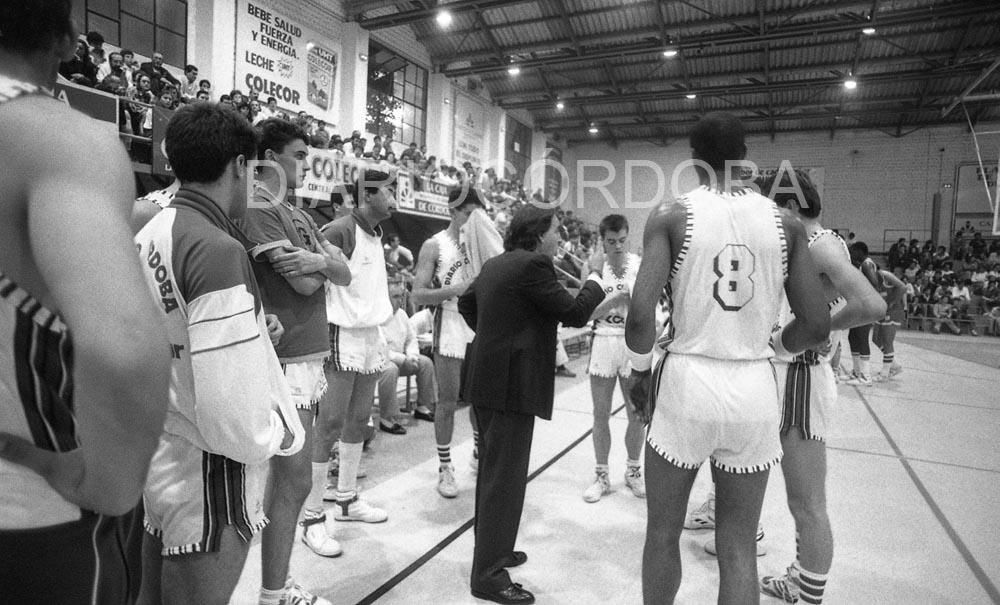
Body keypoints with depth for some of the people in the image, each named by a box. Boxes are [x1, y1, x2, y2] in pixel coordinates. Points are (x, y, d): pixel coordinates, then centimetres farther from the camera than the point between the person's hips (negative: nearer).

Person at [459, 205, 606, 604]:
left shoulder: (494, 264, 12)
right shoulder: (533, 265, -15)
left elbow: (466, 303, 24)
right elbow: (575, 313, -13)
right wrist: (595, 282, 2)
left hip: (487, 379, 10)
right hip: (514, 384, -10)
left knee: (492, 470, 19)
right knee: (506, 477, -2)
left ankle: (491, 549, 34)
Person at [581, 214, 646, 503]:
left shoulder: (641, 265, -2)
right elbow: (589, 312, -10)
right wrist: (619, 298, -23)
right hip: (603, 343, 0)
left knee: (637, 414, 9)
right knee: (601, 414, 7)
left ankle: (633, 470, 30)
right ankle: (601, 475, 22)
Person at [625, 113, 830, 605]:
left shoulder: (671, 214, -5)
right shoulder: (785, 222, 3)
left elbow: (641, 314, -15)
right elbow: (816, 326, 2)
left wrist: (640, 372, 3)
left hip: (688, 381, -2)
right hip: (754, 390, 3)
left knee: (663, 534, 18)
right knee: (738, 548, 16)